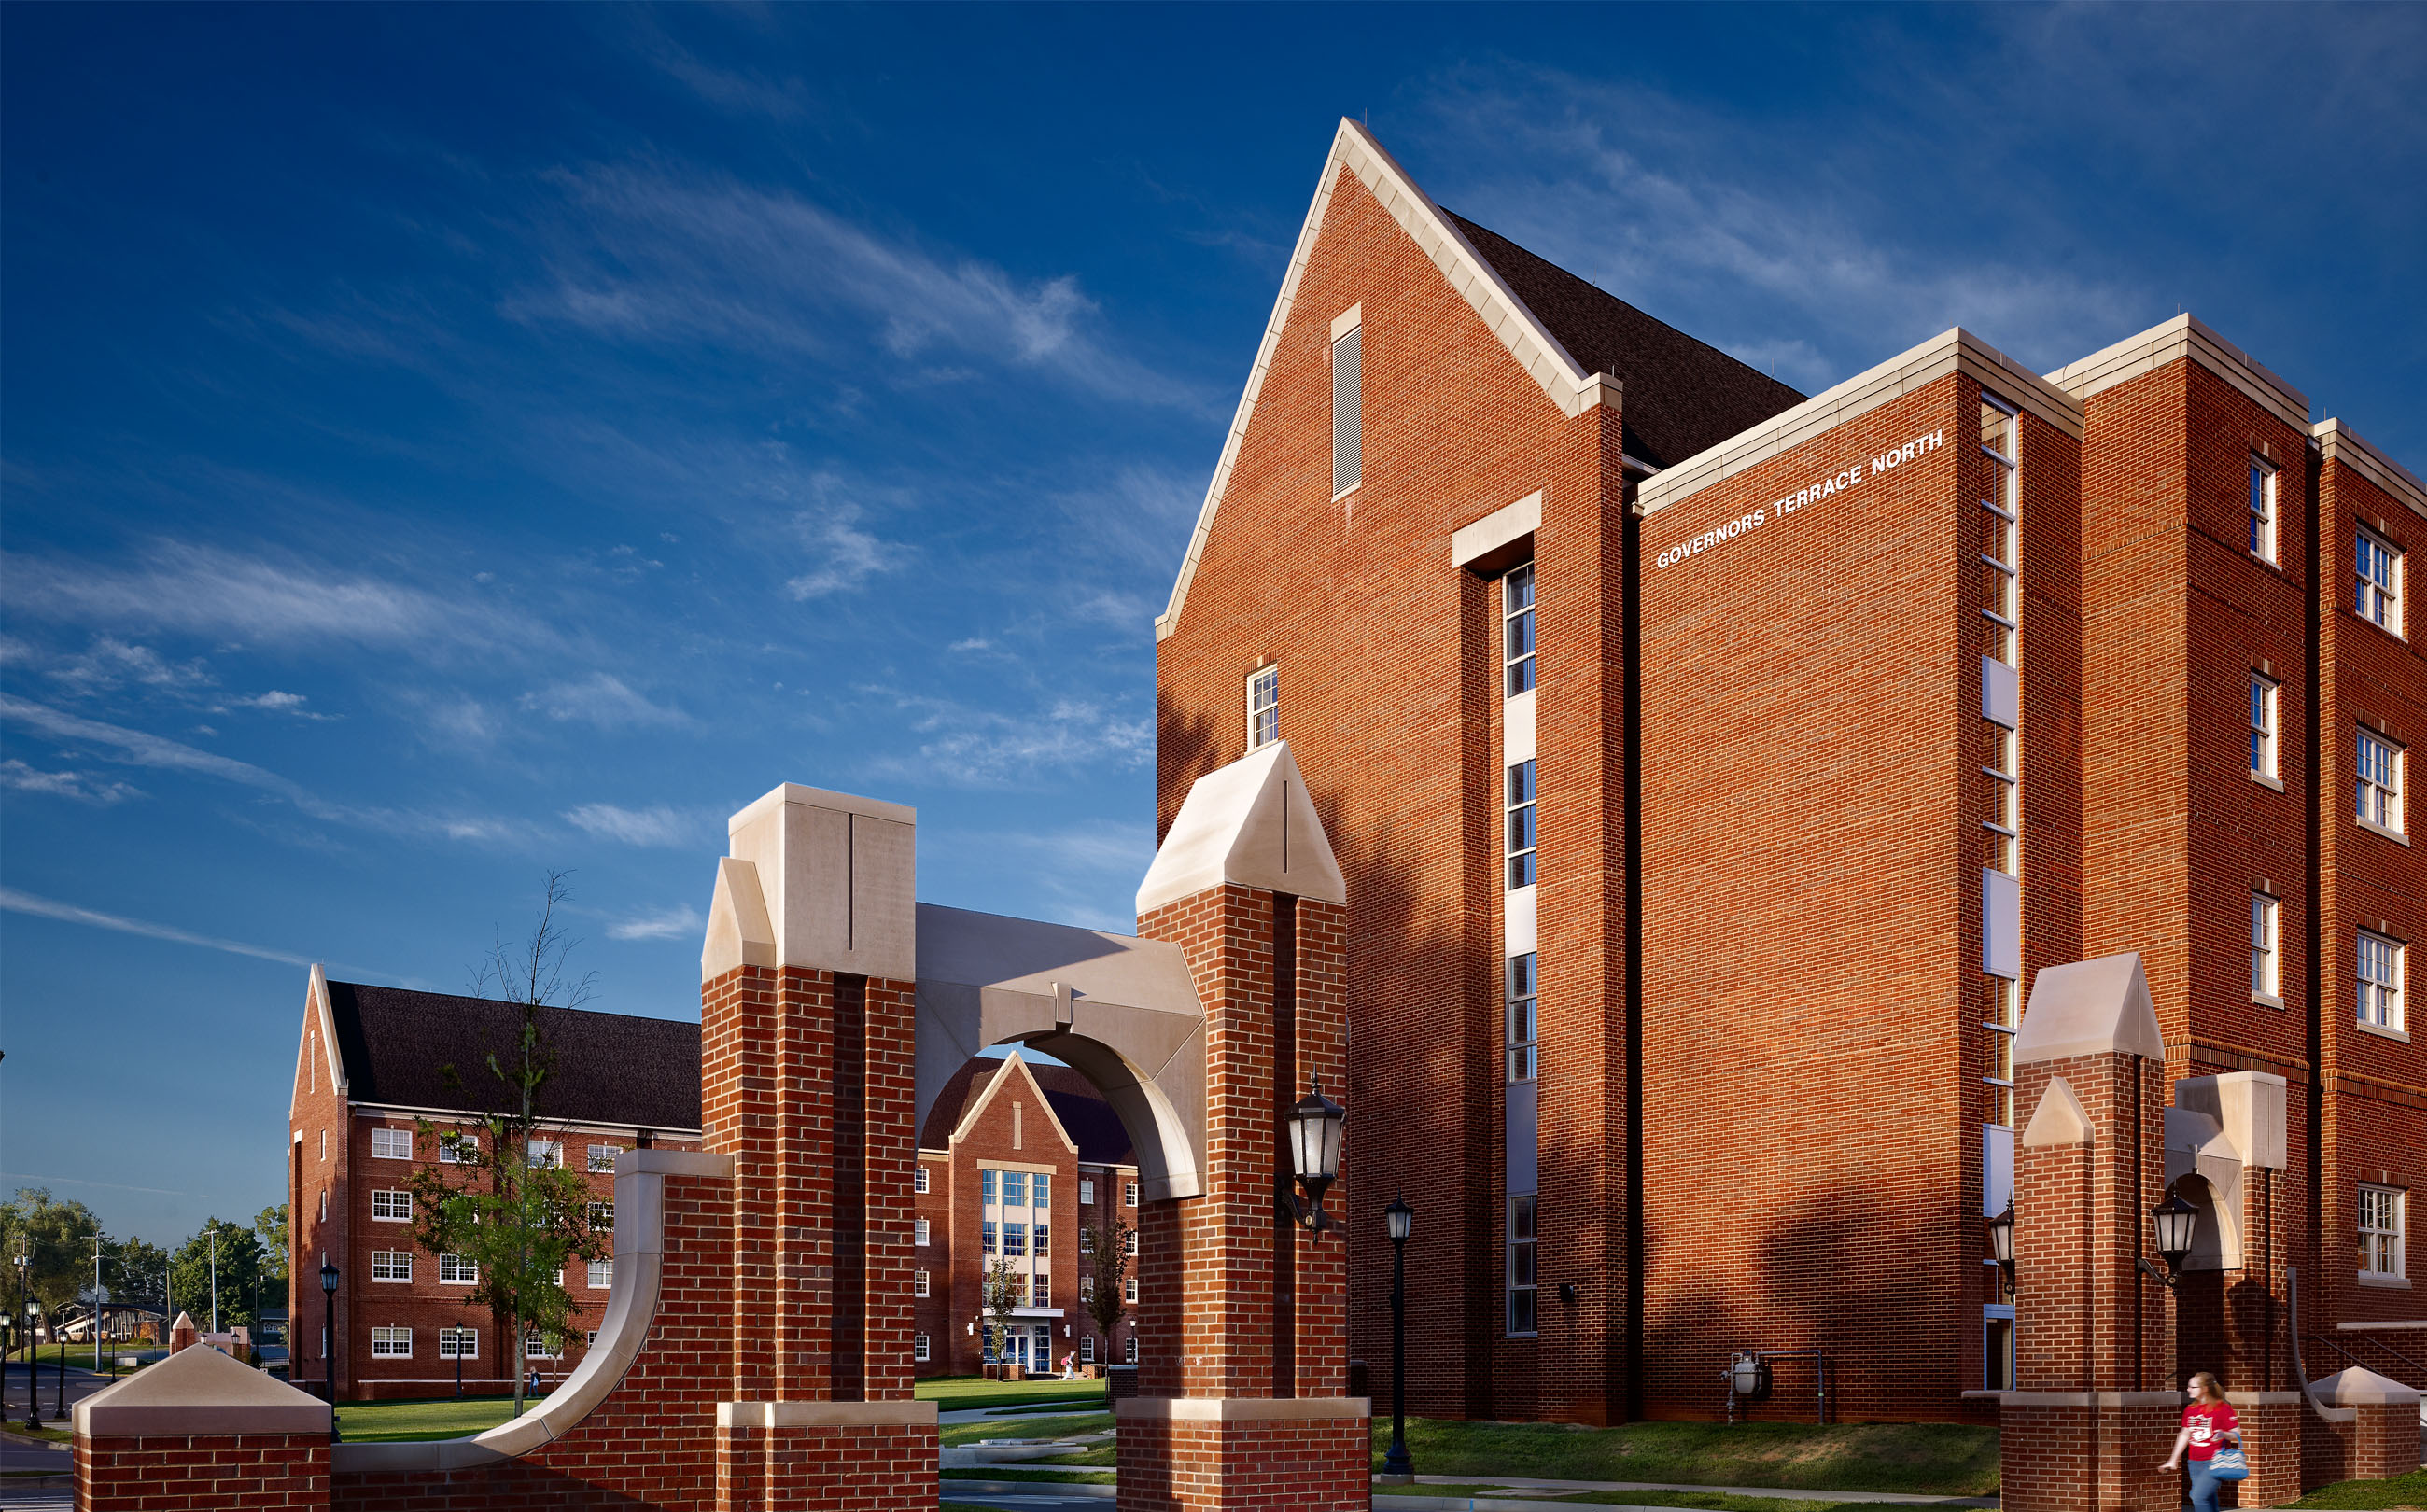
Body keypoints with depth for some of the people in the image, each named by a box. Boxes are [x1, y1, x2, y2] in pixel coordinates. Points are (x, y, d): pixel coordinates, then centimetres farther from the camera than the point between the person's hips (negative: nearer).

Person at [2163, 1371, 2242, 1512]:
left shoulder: (2223, 1408, -9)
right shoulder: (2190, 1409, 10)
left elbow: (2237, 1435, -9)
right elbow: (2185, 1435, 19)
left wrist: (2224, 1434, -30)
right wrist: (2173, 1460, 19)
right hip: (2195, 1463, 7)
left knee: (2199, 1497, -18)